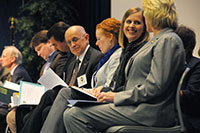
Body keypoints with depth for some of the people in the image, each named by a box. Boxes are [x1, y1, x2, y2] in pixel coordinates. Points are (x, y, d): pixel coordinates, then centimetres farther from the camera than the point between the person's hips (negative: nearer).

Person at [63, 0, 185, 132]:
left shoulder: (169, 40, -10)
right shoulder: (157, 40, 23)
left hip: (149, 113, -10)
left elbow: (154, 87, -19)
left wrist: (117, 96, -11)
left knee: (73, 115, -17)